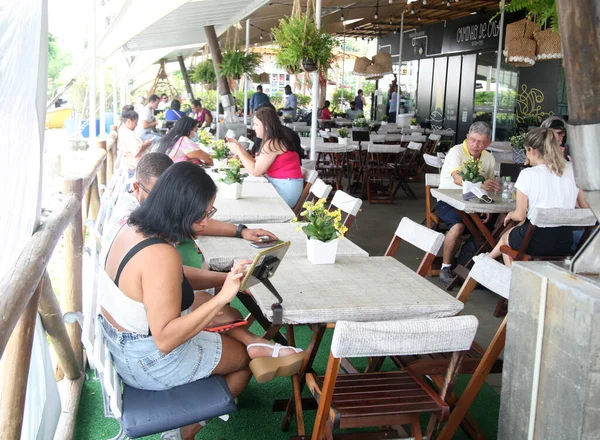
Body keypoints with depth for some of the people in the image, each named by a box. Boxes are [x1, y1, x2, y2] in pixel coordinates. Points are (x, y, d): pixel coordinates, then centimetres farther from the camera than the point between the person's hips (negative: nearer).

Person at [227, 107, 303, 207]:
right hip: (278, 185, 9)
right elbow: (256, 164, 8)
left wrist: (238, 151, -8)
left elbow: (255, 171, -17)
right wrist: (239, 146, 10)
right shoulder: (272, 141, 11)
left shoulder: (272, 144, -18)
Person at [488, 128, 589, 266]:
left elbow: (520, 216, -6)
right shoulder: (570, 169, 2)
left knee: (506, 236, 29)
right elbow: (585, 208, 6)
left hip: (537, 241, -5)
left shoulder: (528, 174, -11)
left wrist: (510, 214, 15)